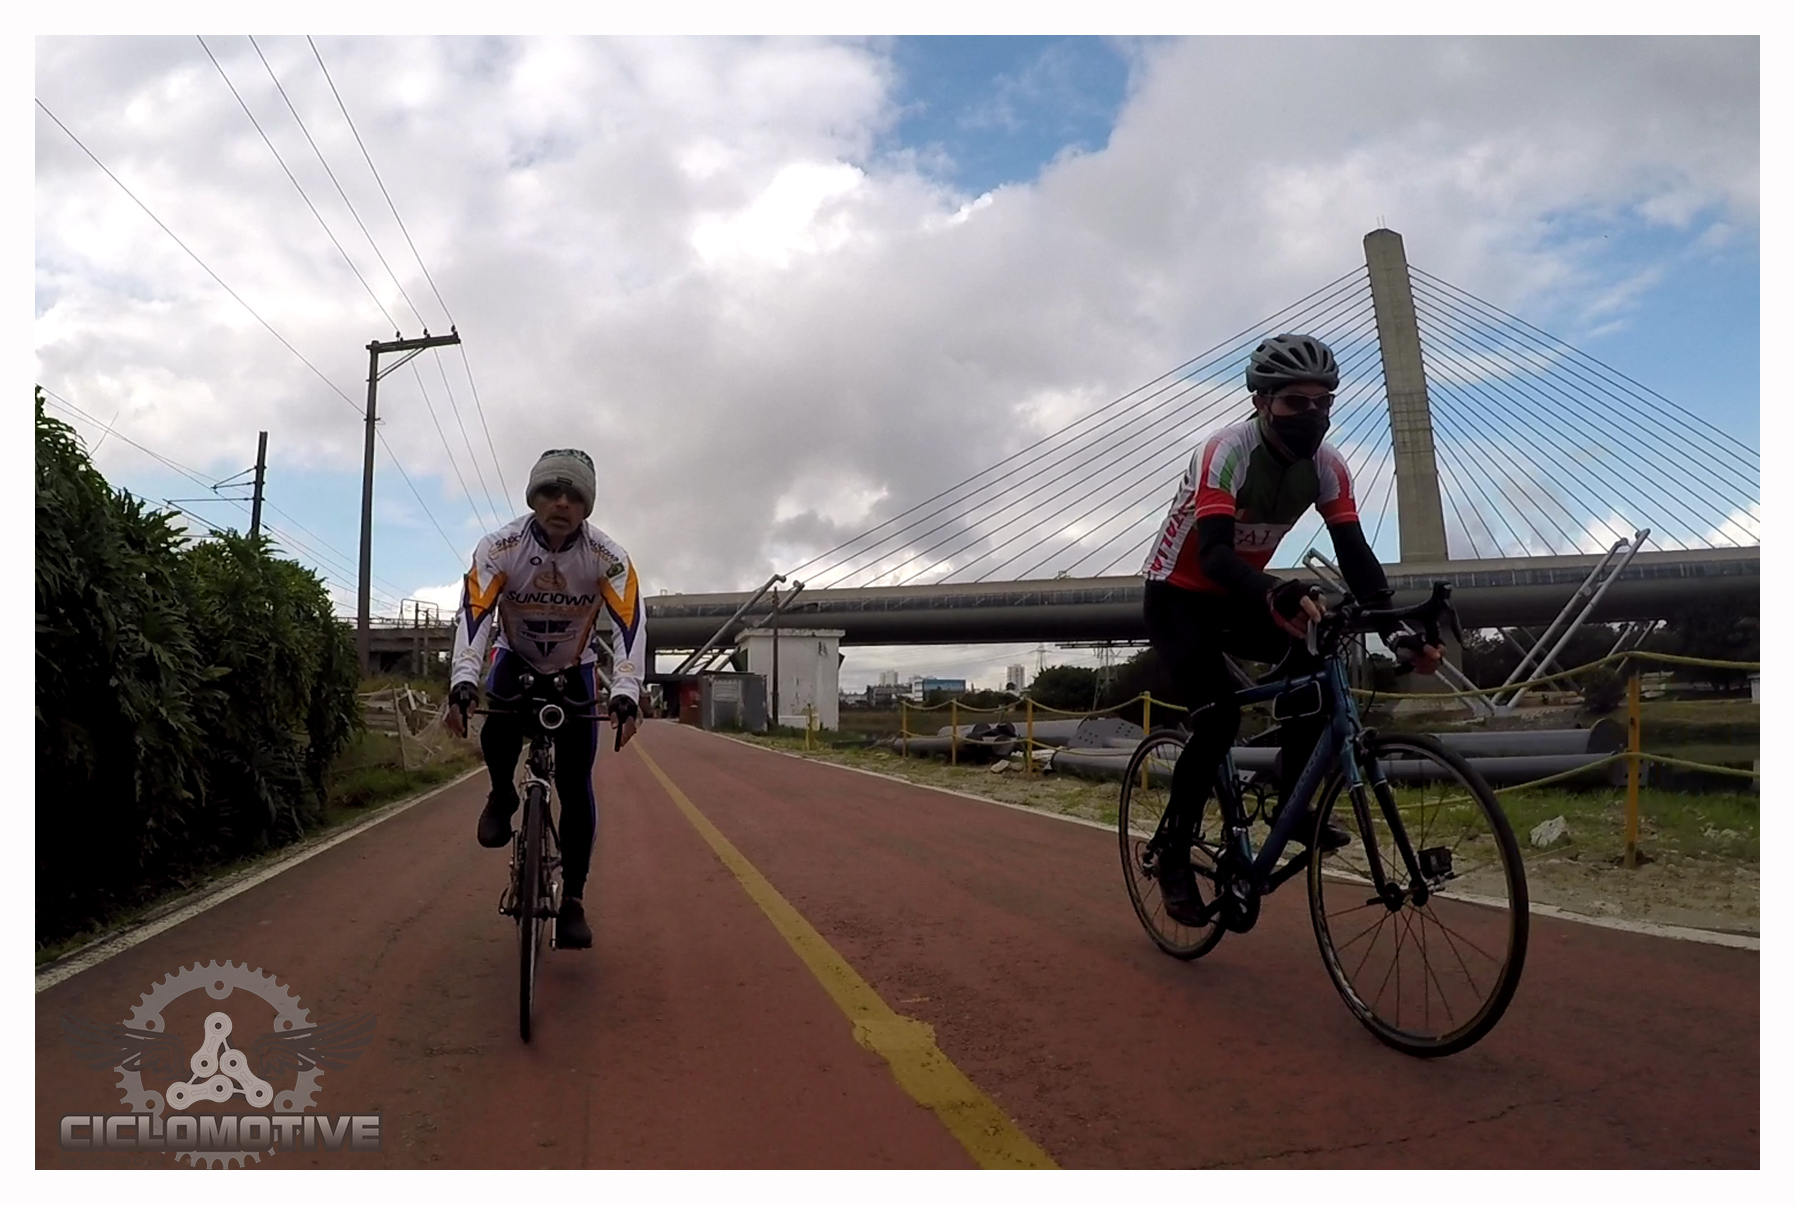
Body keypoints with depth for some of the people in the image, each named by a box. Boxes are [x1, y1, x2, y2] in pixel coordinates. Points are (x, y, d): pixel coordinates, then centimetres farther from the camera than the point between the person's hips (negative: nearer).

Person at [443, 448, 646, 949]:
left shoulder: (607, 556, -26)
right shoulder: (500, 546, -25)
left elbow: (630, 625, -34)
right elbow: (472, 614, -33)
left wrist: (626, 693, -49)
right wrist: (462, 684, -48)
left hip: (574, 669, 0)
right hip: (515, 658, 0)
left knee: (575, 786, -7)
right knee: (497, 731, -32)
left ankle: (572, 901, 6)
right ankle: (501, 796, 3)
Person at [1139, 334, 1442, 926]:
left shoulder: (1326, 465, -11)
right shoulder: (1226, 452, -29)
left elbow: (1355, 554, -15)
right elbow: (1214, 551, -42)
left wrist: (1396, 630, -29)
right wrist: (1279, 592, -61)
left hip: (1238, 597, 6)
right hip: (1177, 596, -6)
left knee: (1314, 665, -18)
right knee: (1218, 716, -21)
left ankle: (1295, 808, -3)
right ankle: (1174, 856, -4)